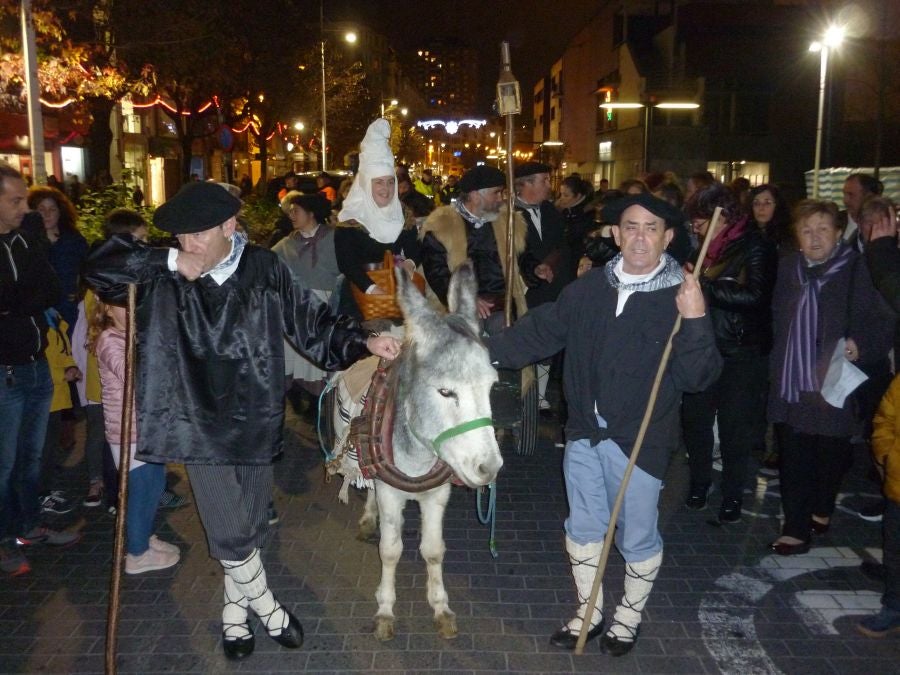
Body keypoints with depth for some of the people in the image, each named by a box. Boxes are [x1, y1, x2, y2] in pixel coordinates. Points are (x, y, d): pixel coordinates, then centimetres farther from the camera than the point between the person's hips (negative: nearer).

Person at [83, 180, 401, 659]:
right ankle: (268, 609, 27)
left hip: (256, 422, 2)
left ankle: (235, 609, 43)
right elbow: (98, 268, -11)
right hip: (201, 425, -2)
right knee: (229, 534, -1)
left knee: (252, 528, 17)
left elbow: (310, 321, 1)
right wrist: (169, 262, -19)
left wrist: (361, 342, -13)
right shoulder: (164, 279, -6)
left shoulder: (264, 269, -3)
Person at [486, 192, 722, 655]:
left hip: (639, 441, -4)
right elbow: (541, 330, 7)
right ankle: (588, 612, 41)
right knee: (582, 528, 19)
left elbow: (699, 377, -17)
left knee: (637, 537, 13)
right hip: (584, 433, 5)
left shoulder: (681, 297, -12)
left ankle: (629, 616, 39)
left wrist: (695, 322, -32)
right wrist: (489, 352, -5)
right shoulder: (589, 287, 1)